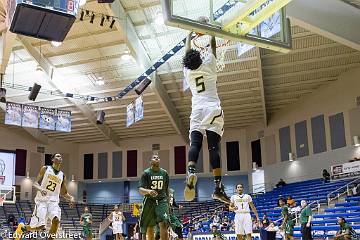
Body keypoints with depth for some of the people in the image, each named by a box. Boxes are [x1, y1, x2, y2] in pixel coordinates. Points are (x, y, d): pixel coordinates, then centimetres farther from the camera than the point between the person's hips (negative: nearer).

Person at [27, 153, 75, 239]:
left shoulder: (62, 176, 12)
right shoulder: (45, 169, 3)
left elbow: (63, 193, 18)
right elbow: (35, 183, 0)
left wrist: (70, 198, -3)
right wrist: (40, 189, -22)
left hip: (53, 201, 3)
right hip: (42, 200, -3)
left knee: (56, 220, -24)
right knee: (39, 226, -13)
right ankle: (24, 228, 19)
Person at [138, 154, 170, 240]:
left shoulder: (164, 173, 5)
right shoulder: (146, 173, -6)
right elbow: (140, 189, -14)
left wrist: (167, 201, 16)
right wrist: (148, 191, -35)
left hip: (161, 200, 1)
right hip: (149, 201, -1)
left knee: (163, 224, -17)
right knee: (149, 227, 6)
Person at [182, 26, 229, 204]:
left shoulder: (188, 72, 13)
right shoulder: (208, 65, 6)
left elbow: (187, 51, 29)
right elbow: (213, 46, 20)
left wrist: (190, 34, 43)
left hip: (196, 111, 2)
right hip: (213, 109, -2)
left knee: (195, 144, -6)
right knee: (214, 147, -9)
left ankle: (191, 171, -36)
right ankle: (218, 187, -15)